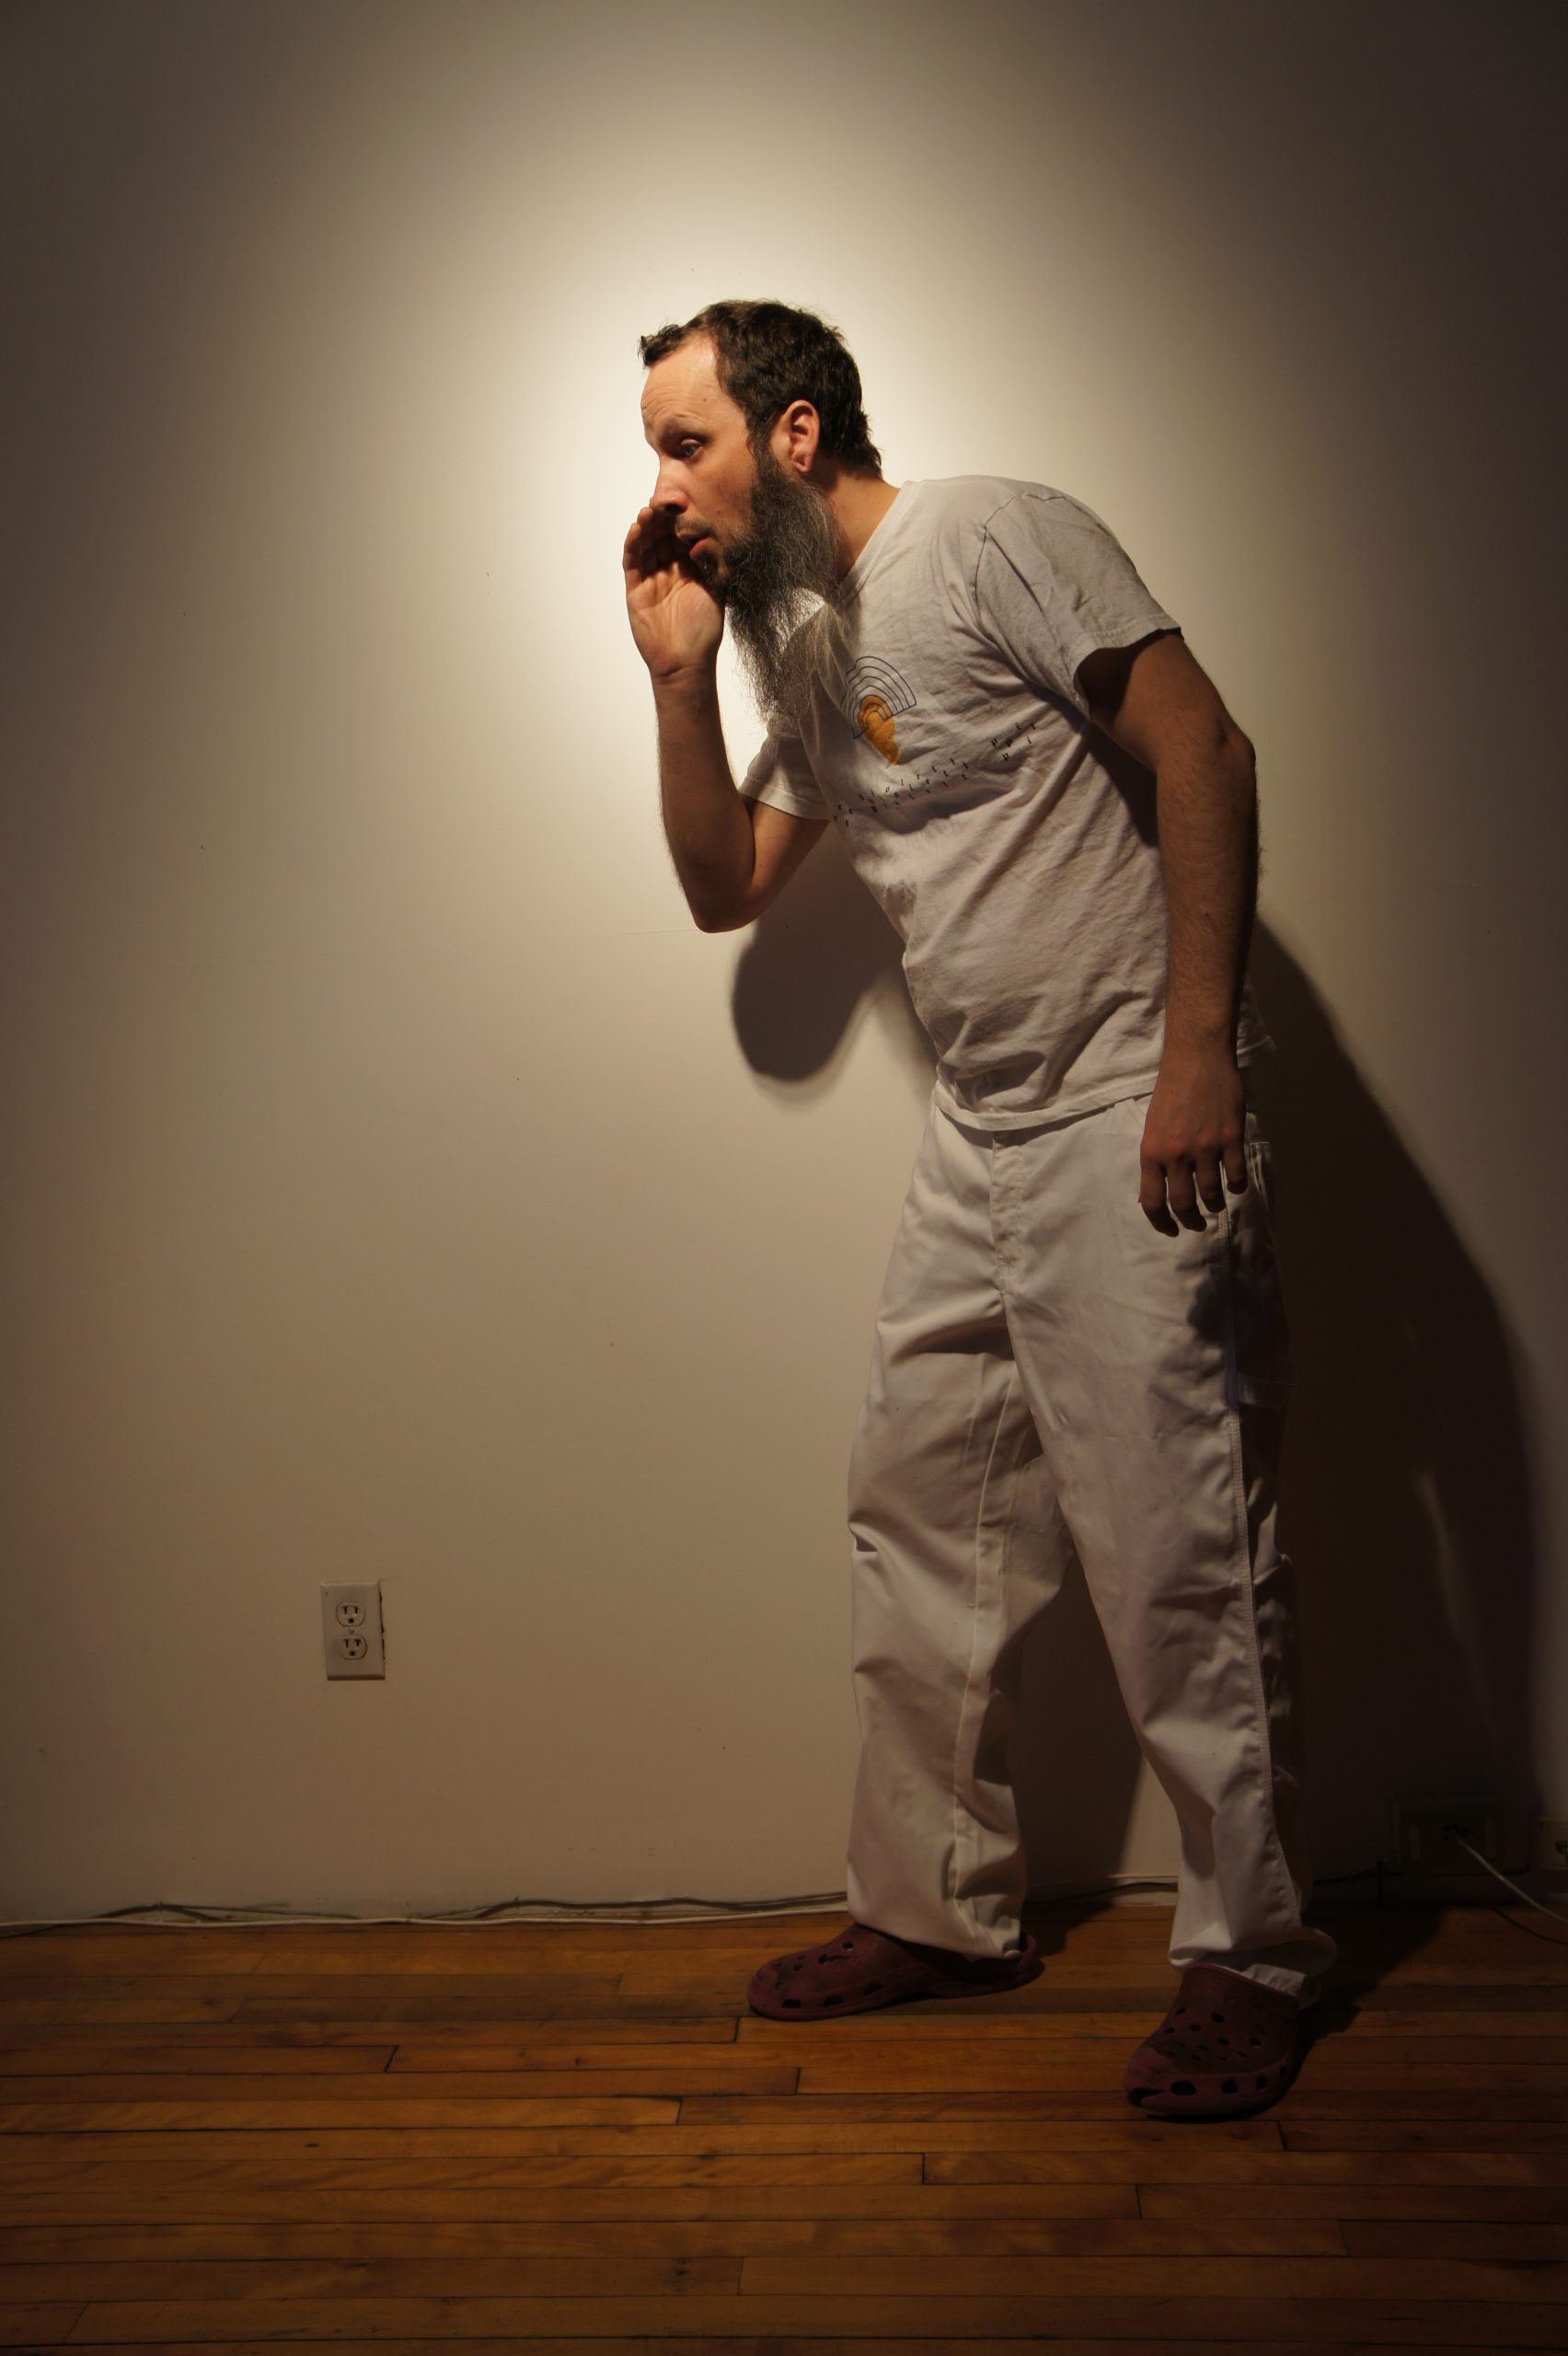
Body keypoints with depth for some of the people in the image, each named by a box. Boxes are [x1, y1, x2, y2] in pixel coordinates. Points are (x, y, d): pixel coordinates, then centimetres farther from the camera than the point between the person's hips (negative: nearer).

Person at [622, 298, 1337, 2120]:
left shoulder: (991, 537, -7)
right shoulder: (798, 644, 17)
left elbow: (1202, 754, -14)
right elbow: (725, 889, 19)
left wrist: (1200, 1049, -21)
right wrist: (677, 679, 7)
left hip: (1132, 1113, -9)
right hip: (977, 1134, 9)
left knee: (1171, 1543, -6)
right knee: (916, 1519, 11)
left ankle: (1249, 1952, 11)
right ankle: (937, 1907, 26)